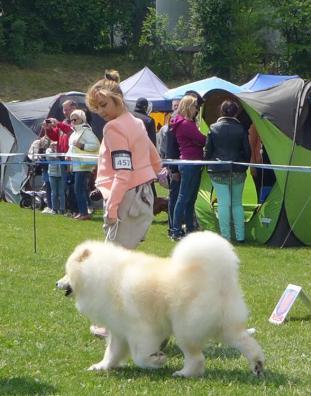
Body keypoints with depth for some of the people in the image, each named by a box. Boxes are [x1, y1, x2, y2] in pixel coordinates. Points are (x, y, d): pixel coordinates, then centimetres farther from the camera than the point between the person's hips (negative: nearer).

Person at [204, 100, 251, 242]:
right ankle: (240, 236, 10)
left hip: (218, 172, -1)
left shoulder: (214, 128, -4)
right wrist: (244, 166, 17)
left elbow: (207, 151, 0)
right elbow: (247, 151, 2)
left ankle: (226, 236, -4)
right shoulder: (241, 129, -3)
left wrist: (210, 164, 16)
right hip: (238, 172, 1)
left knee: (223, 203, -1)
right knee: (237, 203, 11)